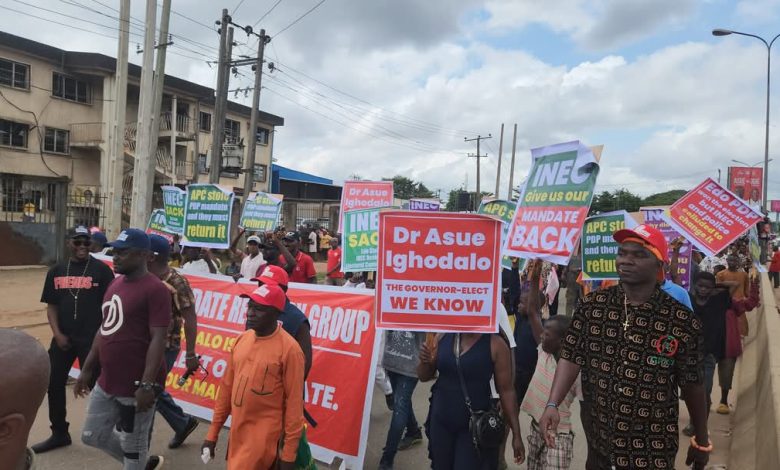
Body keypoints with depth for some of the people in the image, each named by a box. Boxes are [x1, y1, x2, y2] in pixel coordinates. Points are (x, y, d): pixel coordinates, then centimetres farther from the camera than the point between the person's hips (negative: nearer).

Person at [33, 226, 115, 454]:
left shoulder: (101, 270, -5)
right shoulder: (56, 271, 8)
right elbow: (51, 306, 9)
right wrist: (58, 334, -3)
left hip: (92, 338, -5)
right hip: (63, 338, 5)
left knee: (96, 385, 2)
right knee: (54, 384, 12)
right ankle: (59, 434, 30)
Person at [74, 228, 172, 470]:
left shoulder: (155, 289, -18)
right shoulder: (115, 283, 9)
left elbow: (158, 339, -21)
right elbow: (104, 329, 17)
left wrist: (147, 385, -24)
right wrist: (87, 370, 18)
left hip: (136, 386, -9)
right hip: (107, 382, 9)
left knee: (133, 445, 9)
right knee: (93, 436, 21)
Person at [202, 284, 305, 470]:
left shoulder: (289, 349, -17)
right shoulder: (242, 339, 3)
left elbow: (294, 403, -14)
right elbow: (227, 387, 9)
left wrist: (289, 454, -11)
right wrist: (213, 433, 11)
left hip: (264, 438, -6)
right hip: (236, 433, 6)